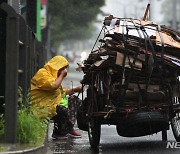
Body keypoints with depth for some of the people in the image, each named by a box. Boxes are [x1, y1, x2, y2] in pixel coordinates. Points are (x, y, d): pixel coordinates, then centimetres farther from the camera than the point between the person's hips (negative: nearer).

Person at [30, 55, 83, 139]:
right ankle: (58, 133, -10)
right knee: (63, 109, -28)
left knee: (73, 101, 7)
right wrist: (62, 75, -13)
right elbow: (54, 86, -28)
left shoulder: (53, 74, 22)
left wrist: (74, 90, 11)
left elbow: (61, 91, 24)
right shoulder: (42, 73, -12)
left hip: (51, 102, 11)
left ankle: (69, 129, 0)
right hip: (40, 106, -11)